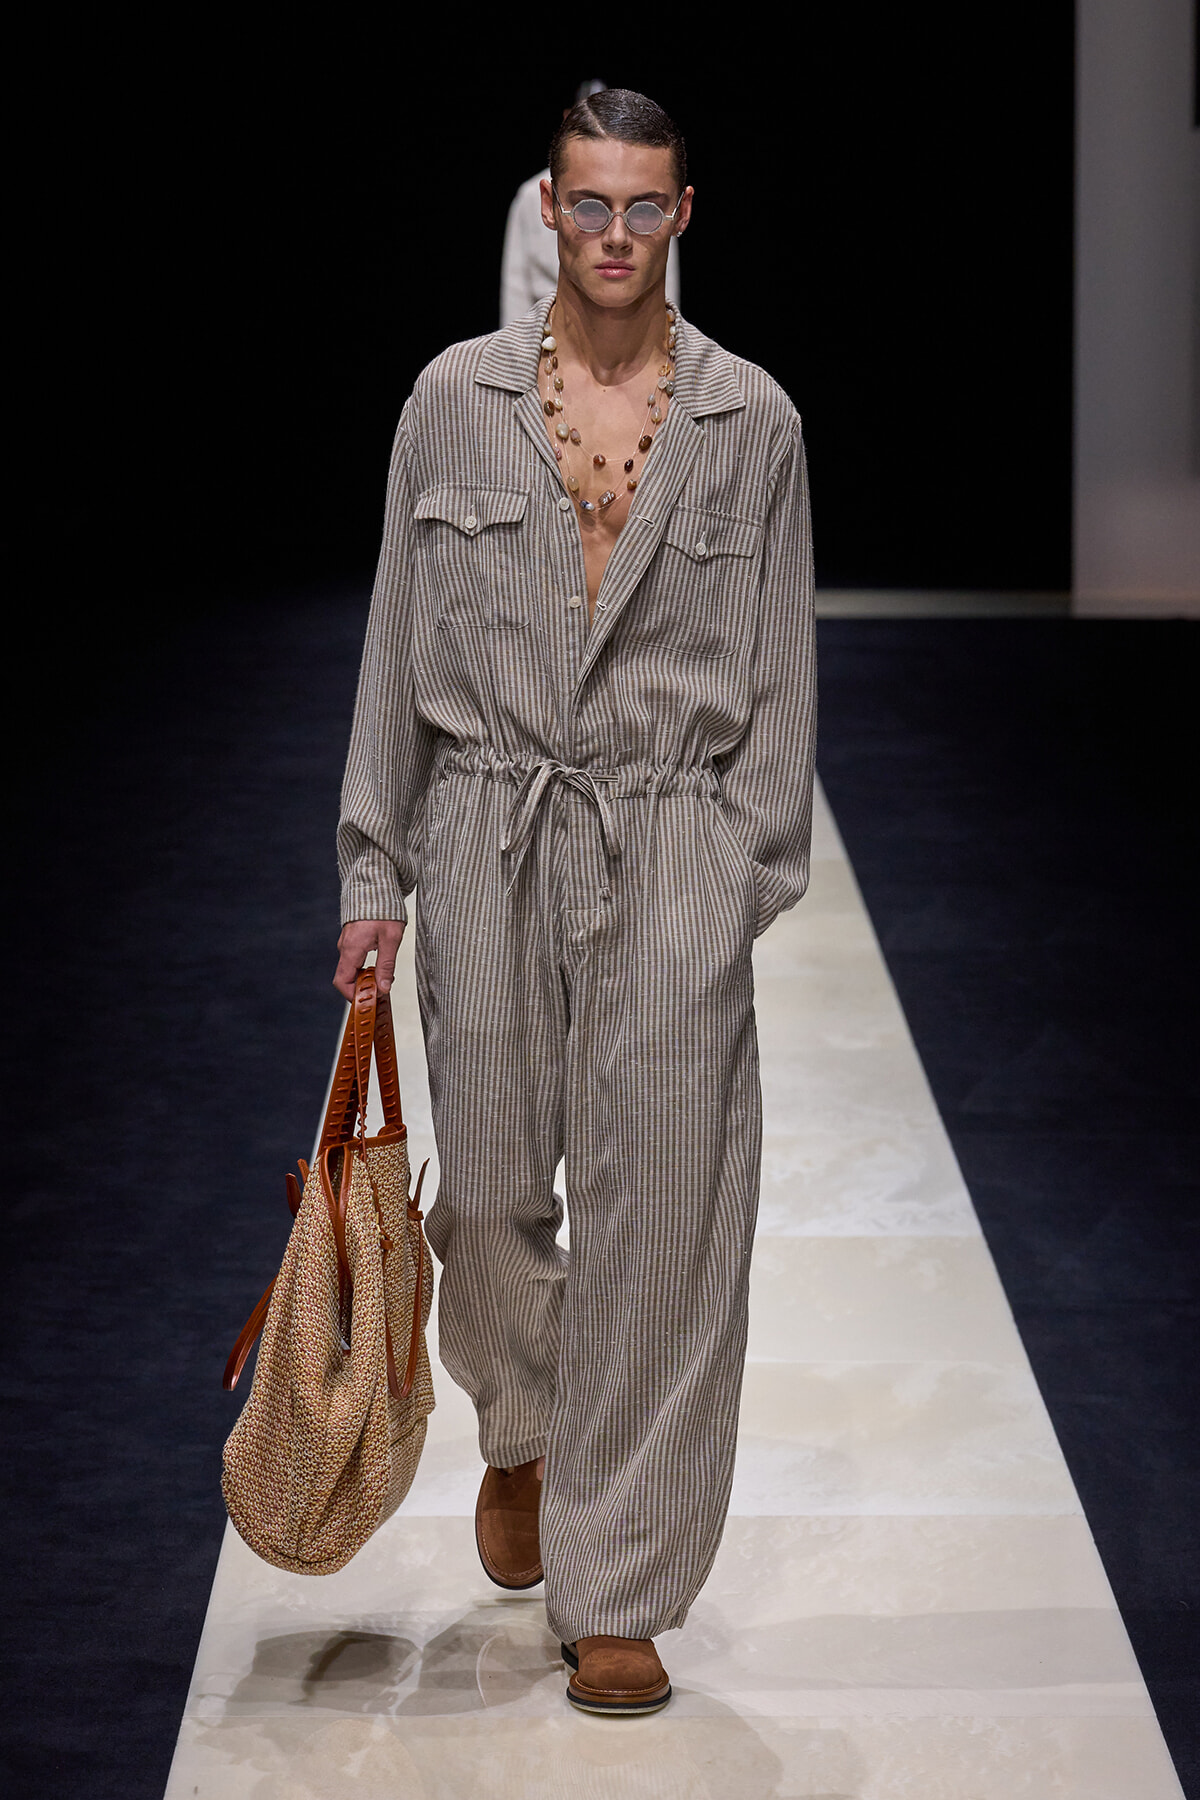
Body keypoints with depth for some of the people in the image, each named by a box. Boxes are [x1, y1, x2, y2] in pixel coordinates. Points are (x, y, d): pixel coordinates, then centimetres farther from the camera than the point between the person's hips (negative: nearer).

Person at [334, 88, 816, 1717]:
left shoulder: (751, 420, 2)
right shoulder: (456, 399, 3)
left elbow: (779, 673, 4)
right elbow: (398, 647, 5)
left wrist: (748, 887, -2)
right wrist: (374, 877, 2)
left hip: (673, 848, -1)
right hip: (490, 836, 1)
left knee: (656, 1212, -3)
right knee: (488, 1190, 7)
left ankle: (615, 1597, 7)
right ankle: (521, 1429, 41)